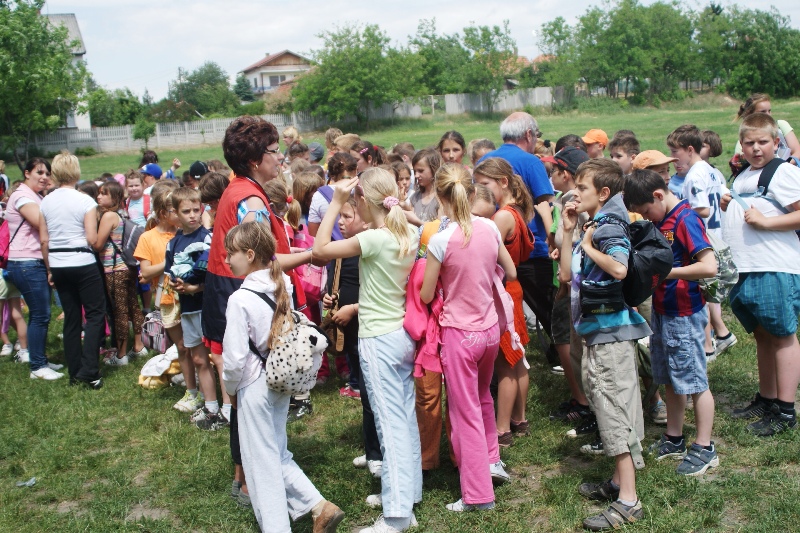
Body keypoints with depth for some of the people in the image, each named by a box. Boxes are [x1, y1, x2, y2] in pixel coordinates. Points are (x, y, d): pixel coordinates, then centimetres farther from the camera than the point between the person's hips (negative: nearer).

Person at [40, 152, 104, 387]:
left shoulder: (46, 202, 3)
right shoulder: (85, 201, -10)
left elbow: (44, 240, 5)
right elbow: (92, 239, -13)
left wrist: (49, 269, 14)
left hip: (58, 265, 5)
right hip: (83, 263, -5)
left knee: (71, 317, 13)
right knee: (95, 314, 4)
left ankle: (75, 372, 17)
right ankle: (89, 371, -6)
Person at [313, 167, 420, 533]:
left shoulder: (373, 239, -20)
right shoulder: (408, 236, 3)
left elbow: (320, 249, -17)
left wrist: (336, 203, -13)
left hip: (379, 341, -8)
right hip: (404, 335, 8)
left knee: (391, 423, -6)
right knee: (406, 417, 14)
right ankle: (408, 495, 27)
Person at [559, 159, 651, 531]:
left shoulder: (609, 225, -14)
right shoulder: (592, 227, 12)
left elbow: (619, 268, -33)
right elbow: (566, 274, 10)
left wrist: (588, 246, -18)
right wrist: (568, 232, 5)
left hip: (611, 330, -10)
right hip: (599, 330, 10)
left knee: (614, 407, -8)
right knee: (610, 406, 17)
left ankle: (628, 502, -3)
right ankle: (619, 482, 30)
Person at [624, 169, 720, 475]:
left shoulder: (685, 219, -18)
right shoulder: (659, 220, 8)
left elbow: (709, 266, -27)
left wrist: (665, 271, -22)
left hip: (684, 315, -8)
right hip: (662, 312, 8)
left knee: (694, 381, 2)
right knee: (670, 380, 16)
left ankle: (704, 450, 13)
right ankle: (674, 440, 29)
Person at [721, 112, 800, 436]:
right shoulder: (743, 177, 18)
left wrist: (766, 221, -20)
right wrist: (726, 206, 11)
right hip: (745, 271, 8)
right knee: (762, 336, 16)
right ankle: (766, 400, 27)